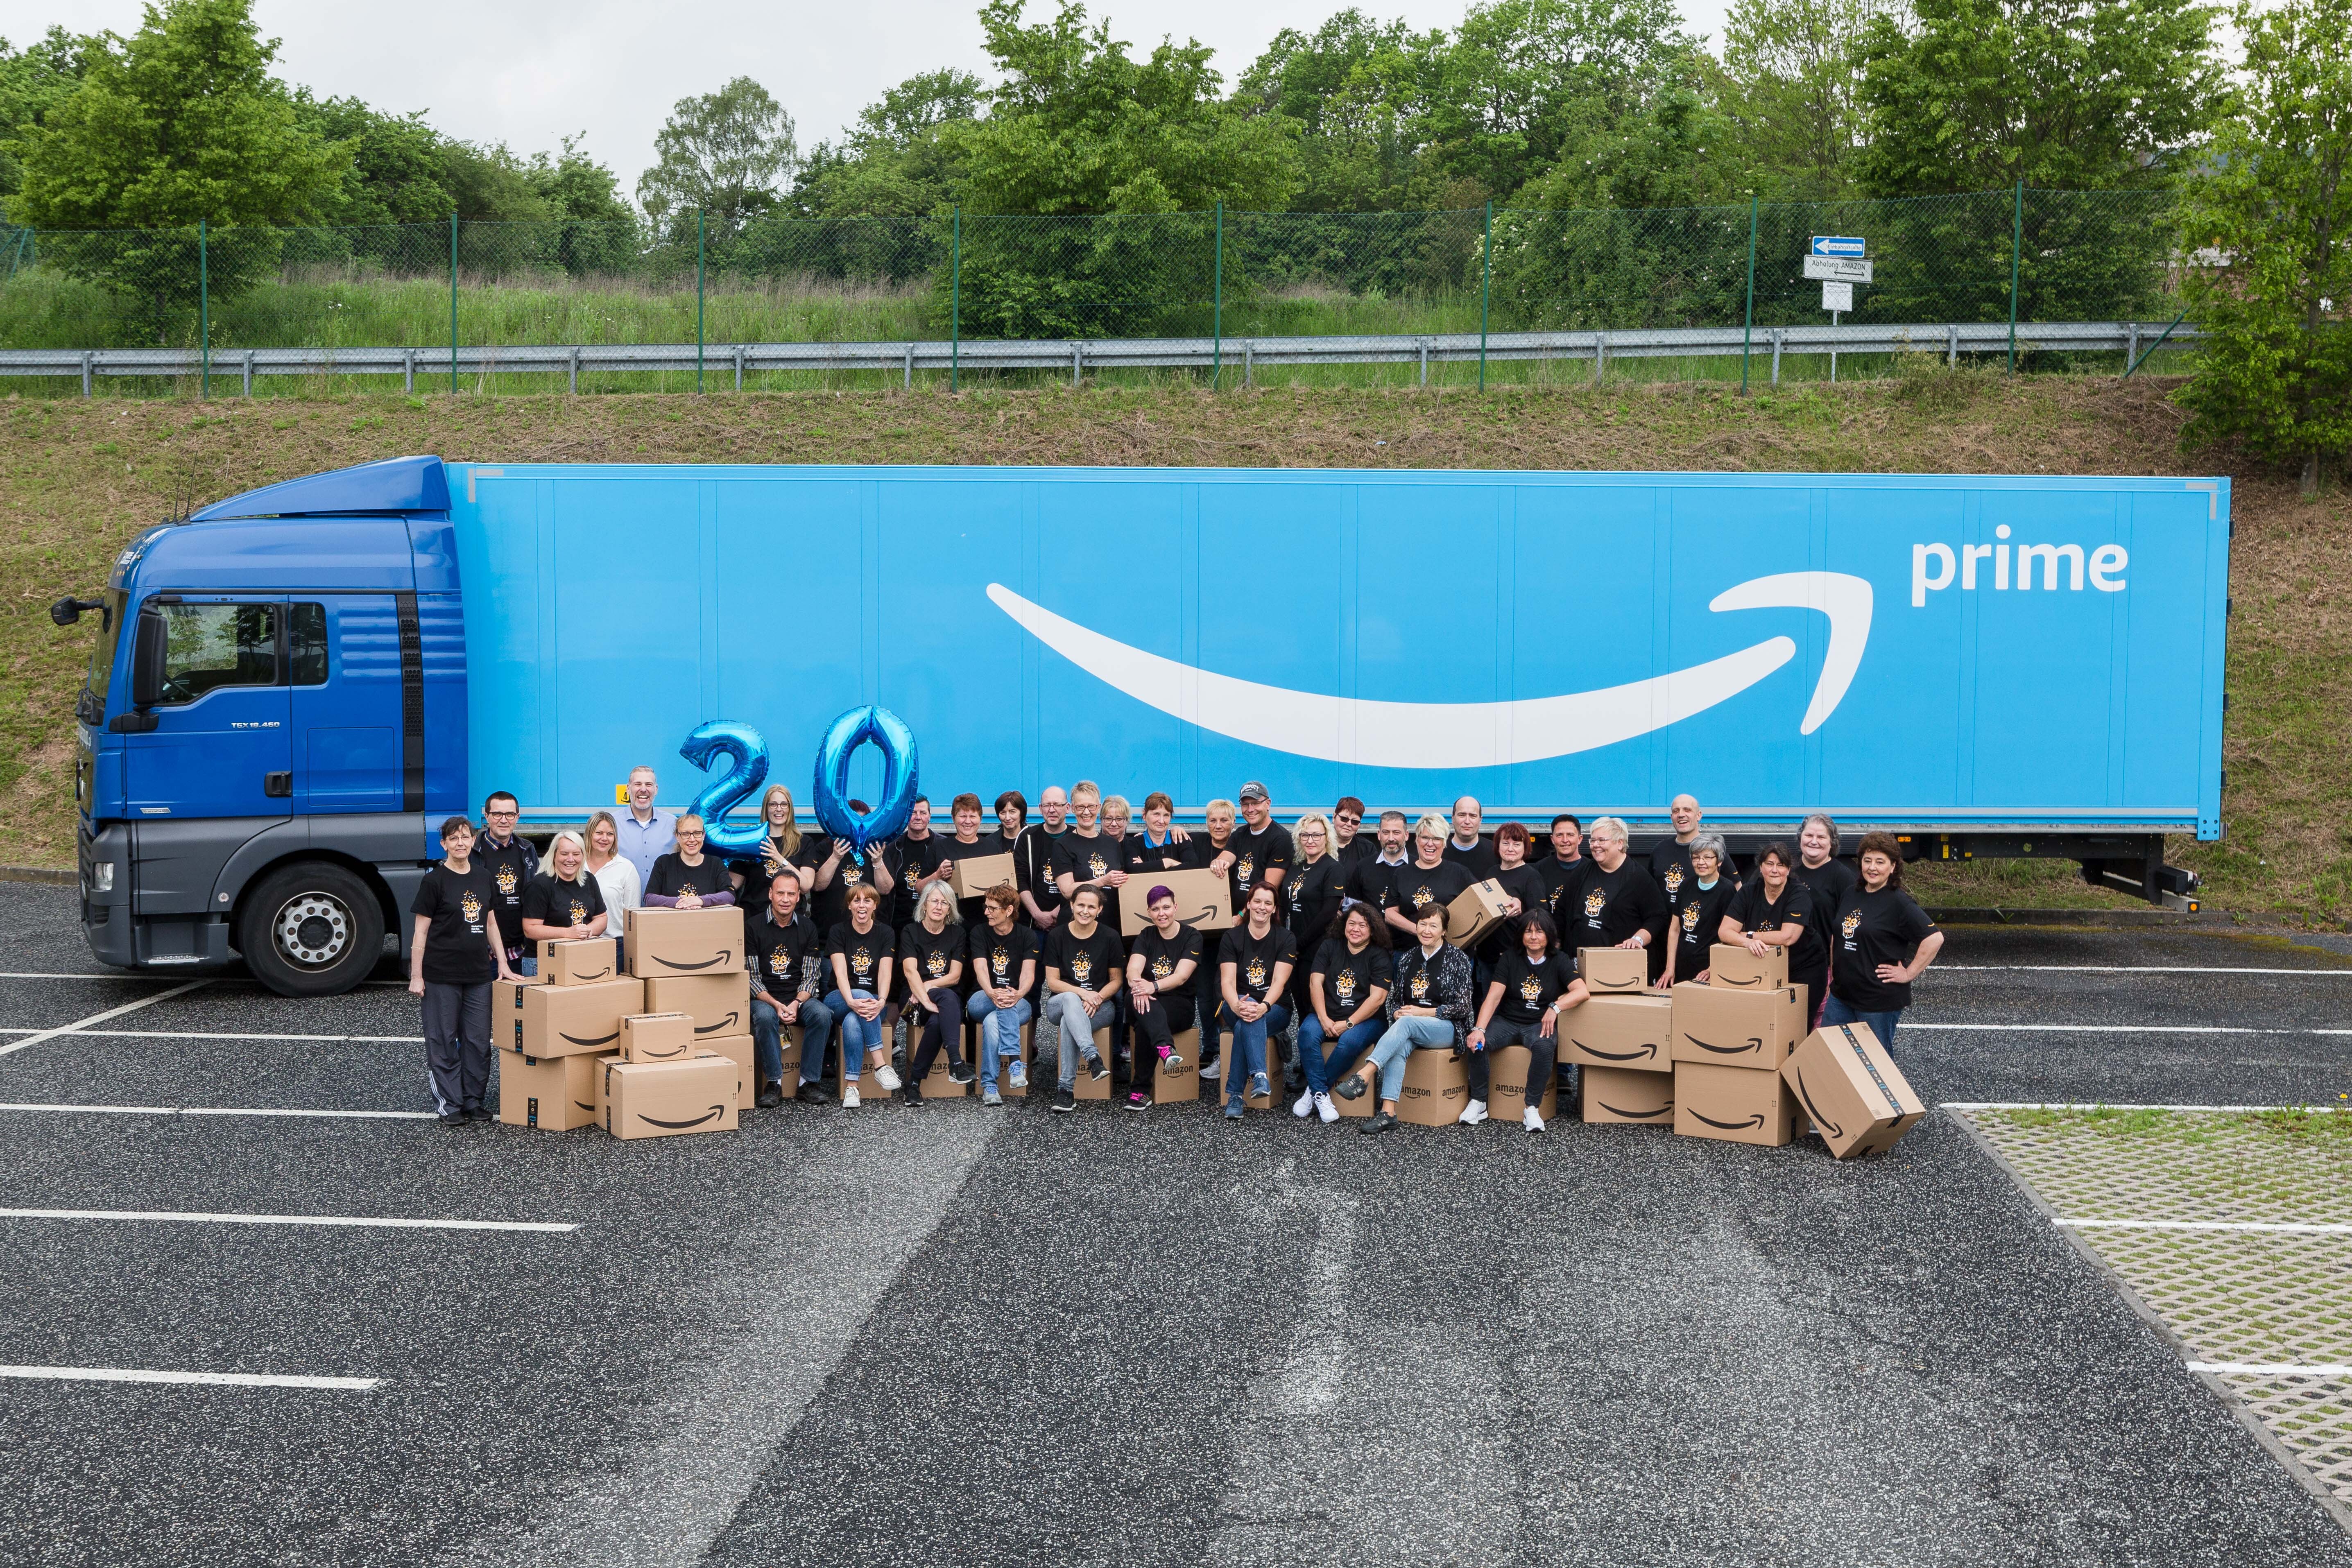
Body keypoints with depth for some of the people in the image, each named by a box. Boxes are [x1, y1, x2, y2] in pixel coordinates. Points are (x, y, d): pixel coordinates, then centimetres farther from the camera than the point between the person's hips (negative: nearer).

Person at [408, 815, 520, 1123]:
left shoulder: (484, 878, 10)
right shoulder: (434, 881, -5)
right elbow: (421, 931, -5)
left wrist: (502, 964, 11)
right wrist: (416, 976, -9)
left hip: (479, 973, 5)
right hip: (442, 974, -5)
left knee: (479, 1040, 7)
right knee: (443, 1040, 1)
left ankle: (473, 1101, 17)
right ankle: (448, 1105, 7)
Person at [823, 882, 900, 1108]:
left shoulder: (884, 933, 4)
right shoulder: (838, 932, 0)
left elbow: (885, 973, -9)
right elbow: (841, 973, -14)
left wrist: (881, 1002, -30)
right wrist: (852, 1001, -34)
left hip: (873, 1001, 1)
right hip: (840, 1000, -1)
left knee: (853, 1022, -35)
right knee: (863, 995, -37)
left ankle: (851, 1085, -35)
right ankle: (881, 1065, -40)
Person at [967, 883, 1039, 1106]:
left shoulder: (1027, 936, 4)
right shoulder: (979, 935, 6)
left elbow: (1028, 973, -11)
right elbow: (981, 969, -11)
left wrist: (1018, 994, -35)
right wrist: (993, 994, -34)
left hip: (1020, 1004, 0)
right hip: (980, 1002, 0)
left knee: (992, 1022, -36)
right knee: (1004, 1003, -37)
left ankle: (989, 1086, -39)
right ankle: (1015, 1062, -48)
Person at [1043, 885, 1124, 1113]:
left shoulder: (1110, 938, 0)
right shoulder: (1057, 936, 1)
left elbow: (1116, 981, 5)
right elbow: (1053, 982, -1)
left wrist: (1098, 998, -16)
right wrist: (1082, 993, -18)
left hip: (1100, 1007, -1)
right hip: (1059, 1004, 1)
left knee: (1068, 1022, -35)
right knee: (1070, 999, -38)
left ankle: (1066, 1088, -32)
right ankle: (1093, 1058, -52)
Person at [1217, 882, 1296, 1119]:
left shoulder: (1285, 938, -1)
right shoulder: (1232, 937, 2)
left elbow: (1279, 982, -13)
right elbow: (1228, 981, -10)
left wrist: (1264, 1007, -35)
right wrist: (1237, 1006, -33)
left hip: (1275, 1009, -1)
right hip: (1238, 1005, 1)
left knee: (1244, 1027, -34)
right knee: (1248, 1017, -37)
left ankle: (1234, 1095, -36)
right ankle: (1259, 1076, -51)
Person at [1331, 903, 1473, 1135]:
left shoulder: (1458, 958, 1)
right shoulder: (1407, 958, 14)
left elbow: (1463, 1007, -4)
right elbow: (1393, 998, 19)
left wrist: (1422, 1012, -13)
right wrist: (1397, 1013, -6)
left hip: (1446, 1029, -4)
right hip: (1407, 1029, 4)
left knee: (1406, 1024, -35)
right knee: (1398, 1048, -33)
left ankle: (1362, 1077, -47)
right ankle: (1388, 1112, -45)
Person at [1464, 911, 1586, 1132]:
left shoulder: (1558, 963, 2)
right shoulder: (1510, 961, 4)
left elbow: (1582, 992, -12)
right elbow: (1493, 997, -6)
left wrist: (1555, 1008, -26)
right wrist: (1479, 1029, -21)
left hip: (1540, 1024, -1)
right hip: (1507, 1022, 2)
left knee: (1544, 1047, -36)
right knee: (1477, 1042, -27)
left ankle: (1532, 1108, -25)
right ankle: (1478, 1102, -12)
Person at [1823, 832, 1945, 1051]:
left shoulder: (1898, 903, -12)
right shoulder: (1851, 896, 9)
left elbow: (1934, 938, -19)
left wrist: (1909, 974, -16)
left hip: (1880, 1002, -7)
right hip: (1841, 995, 7)